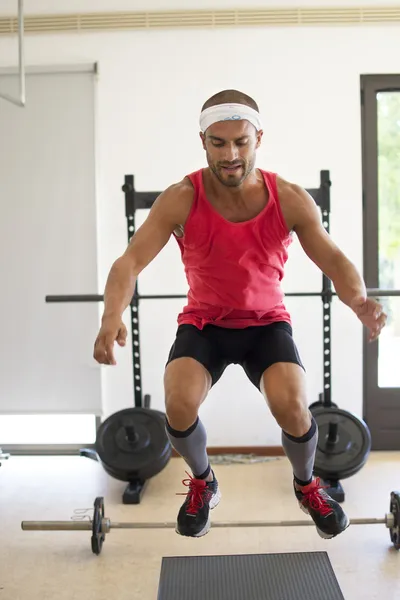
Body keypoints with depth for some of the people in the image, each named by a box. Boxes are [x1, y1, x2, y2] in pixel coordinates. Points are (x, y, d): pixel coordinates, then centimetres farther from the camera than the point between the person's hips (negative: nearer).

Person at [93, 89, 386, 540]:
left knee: (292, 407, -25)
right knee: (179, 405, -26)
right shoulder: (181, 200, -19)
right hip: (204, 324, 0)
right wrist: (112, 318, -46)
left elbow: (333, 259, -14)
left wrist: (360, 302, -37)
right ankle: (202, 483, 10)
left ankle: (306, 485, 12)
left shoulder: (290, 199, -16)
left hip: (267, 322, 0)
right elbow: (130, 262, -25)